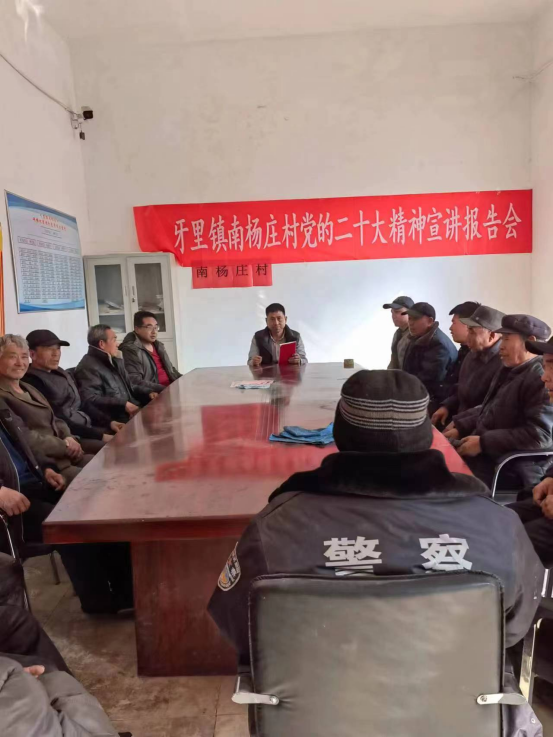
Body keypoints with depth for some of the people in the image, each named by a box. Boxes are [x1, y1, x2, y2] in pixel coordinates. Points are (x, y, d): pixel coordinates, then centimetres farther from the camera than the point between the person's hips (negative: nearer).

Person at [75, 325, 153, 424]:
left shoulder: (116, 362, 23)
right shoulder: (88, 367, -8)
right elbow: (90, 401, -19)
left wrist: (148, 394, 8)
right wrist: (123, 405, -23)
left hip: (135, 410, 9)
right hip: (117, 420, -9)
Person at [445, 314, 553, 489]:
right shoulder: (508, 371, 14)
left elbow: (539, 435, -25)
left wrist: (483, 443, -23)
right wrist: (460, 427, 8)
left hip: (513, 469, -9)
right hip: (485, 453, 9)